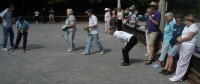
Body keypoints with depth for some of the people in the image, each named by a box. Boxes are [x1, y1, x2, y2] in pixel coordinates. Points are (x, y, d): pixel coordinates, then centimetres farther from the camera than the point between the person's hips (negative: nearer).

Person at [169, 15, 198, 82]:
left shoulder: (193, 26, -8)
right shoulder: (186, 27, 19)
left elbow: (189, 37, -16)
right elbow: (182, 35, 16)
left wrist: (181, 39, -5)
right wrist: (179, 38, -5)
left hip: (189, 46, -9)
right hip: (183, 45, 9)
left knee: (183, 62, -7)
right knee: (180, 61, 9)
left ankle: (178, 77, -4)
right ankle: (177, 76, 14)